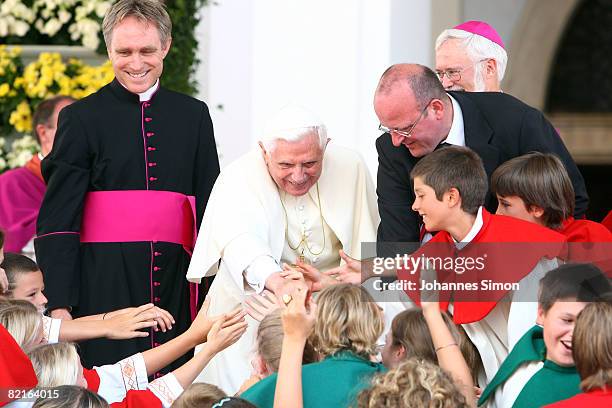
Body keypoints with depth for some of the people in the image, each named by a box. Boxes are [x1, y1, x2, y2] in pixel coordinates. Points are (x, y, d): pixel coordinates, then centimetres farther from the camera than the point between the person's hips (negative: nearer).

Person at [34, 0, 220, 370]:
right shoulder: (82, 119, 4)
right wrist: (59, 304, -9)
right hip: (104, 289, -3)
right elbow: (56, 221, 0)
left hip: (174, 284, 3)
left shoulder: (193, 116, 14)